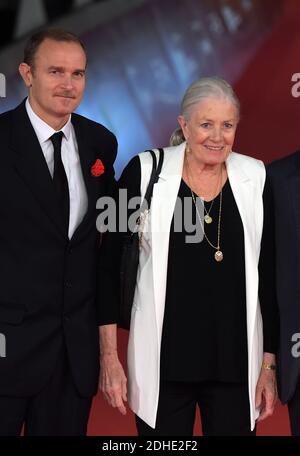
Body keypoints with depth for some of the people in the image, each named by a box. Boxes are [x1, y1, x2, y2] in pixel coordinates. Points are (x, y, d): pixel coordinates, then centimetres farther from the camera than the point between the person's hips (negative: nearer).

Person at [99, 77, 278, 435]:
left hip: (235, 361, 2)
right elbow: (112, 265, -1)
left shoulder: (256, 179, 2)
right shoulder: (145, 172, -4)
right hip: (163, 360, -1)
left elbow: (268, 273, 6)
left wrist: (269, 363, 4)